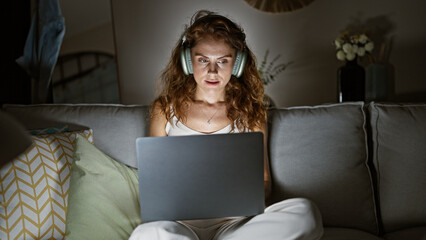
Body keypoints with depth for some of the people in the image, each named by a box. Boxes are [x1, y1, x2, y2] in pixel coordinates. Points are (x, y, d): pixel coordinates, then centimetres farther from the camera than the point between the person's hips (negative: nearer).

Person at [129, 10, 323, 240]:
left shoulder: (249, 110, 12)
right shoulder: (165, 109, 11)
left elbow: (263, 182, 15)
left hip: (234, 221, 2)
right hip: (180, 221, -2)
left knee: (305, 211, -30)